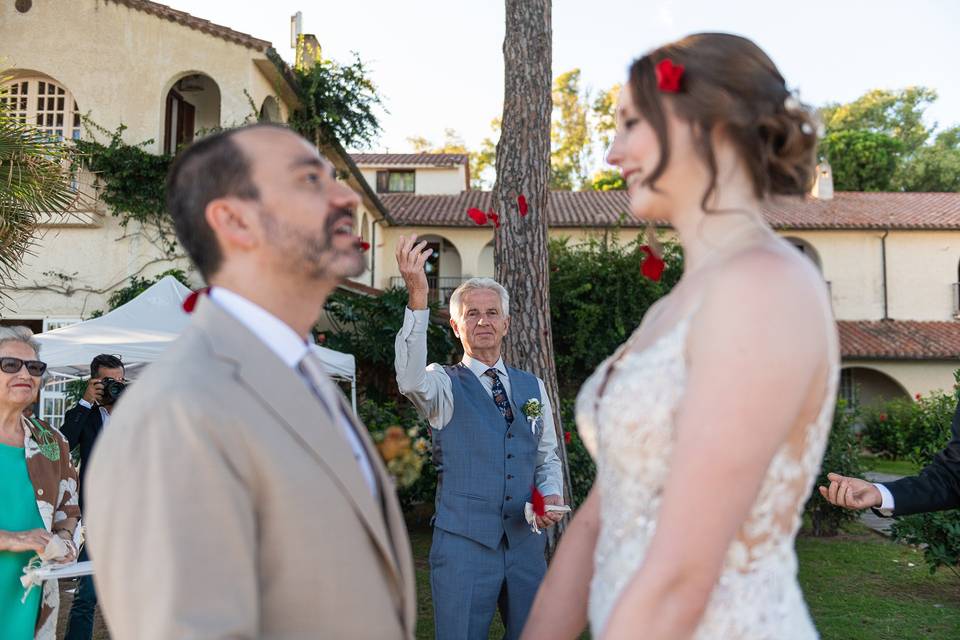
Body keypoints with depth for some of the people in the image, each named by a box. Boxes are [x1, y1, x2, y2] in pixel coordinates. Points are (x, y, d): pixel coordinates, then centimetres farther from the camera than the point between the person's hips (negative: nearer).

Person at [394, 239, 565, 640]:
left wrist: (552, 494, -2)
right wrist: (417, 298, -36)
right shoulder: (445, 384, -2)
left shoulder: (532, 387, 12)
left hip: (525, 541, 4)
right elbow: (411, 381, -26)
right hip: (463, 542, -4)